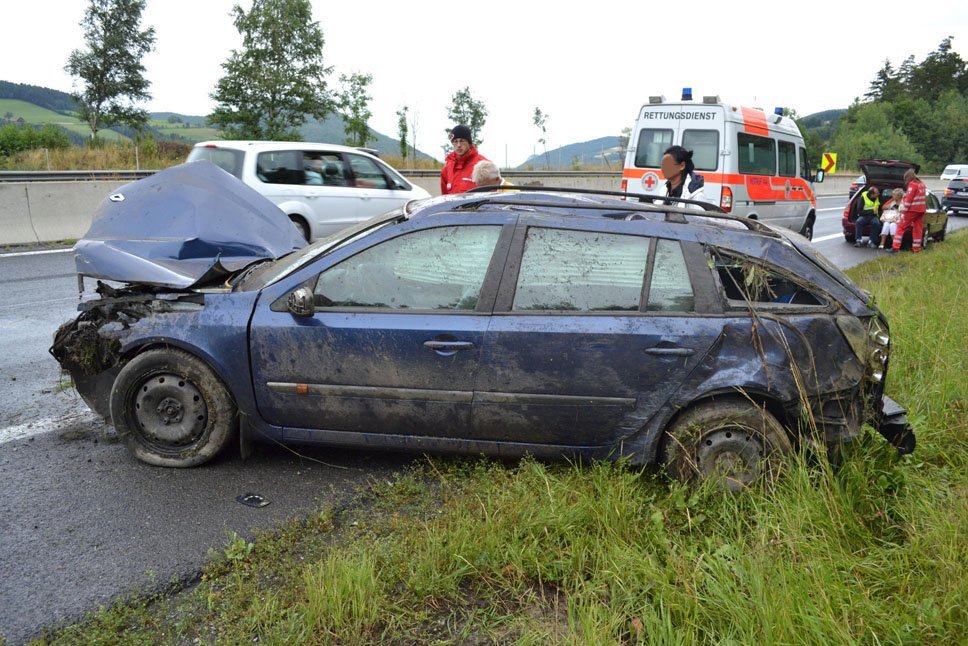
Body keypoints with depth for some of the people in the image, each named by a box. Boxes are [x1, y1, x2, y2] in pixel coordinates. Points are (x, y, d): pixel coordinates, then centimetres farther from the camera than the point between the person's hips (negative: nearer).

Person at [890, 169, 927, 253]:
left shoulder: (912, 184, -9)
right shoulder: (922, 184, 14)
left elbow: (909, 199, -14)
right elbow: (924, 197, 17)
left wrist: (904, 211, -13)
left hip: (912, 210, -7)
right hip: (921, 210, 7)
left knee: (901, 227, -3)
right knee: (917, 229, 10)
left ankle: (895, 247, -9)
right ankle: (916, 248, 12)